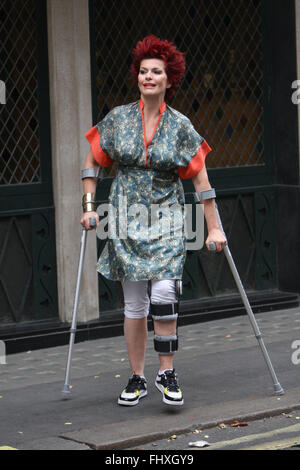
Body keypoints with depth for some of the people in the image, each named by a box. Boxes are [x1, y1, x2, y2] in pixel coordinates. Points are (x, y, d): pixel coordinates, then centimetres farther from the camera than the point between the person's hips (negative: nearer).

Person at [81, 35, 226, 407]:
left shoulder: (180, 126, -2)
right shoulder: (118, 119, 2)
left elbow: (201, 179, 0)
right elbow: (92, 160, 12)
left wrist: (213, 227, -1)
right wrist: (89, 205, 4)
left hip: (167, 222, -1)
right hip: (126, 221, 1)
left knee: (164, 295, -17)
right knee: (134, 304, 3)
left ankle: (167, 373, -3)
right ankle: (137, 378, 15)